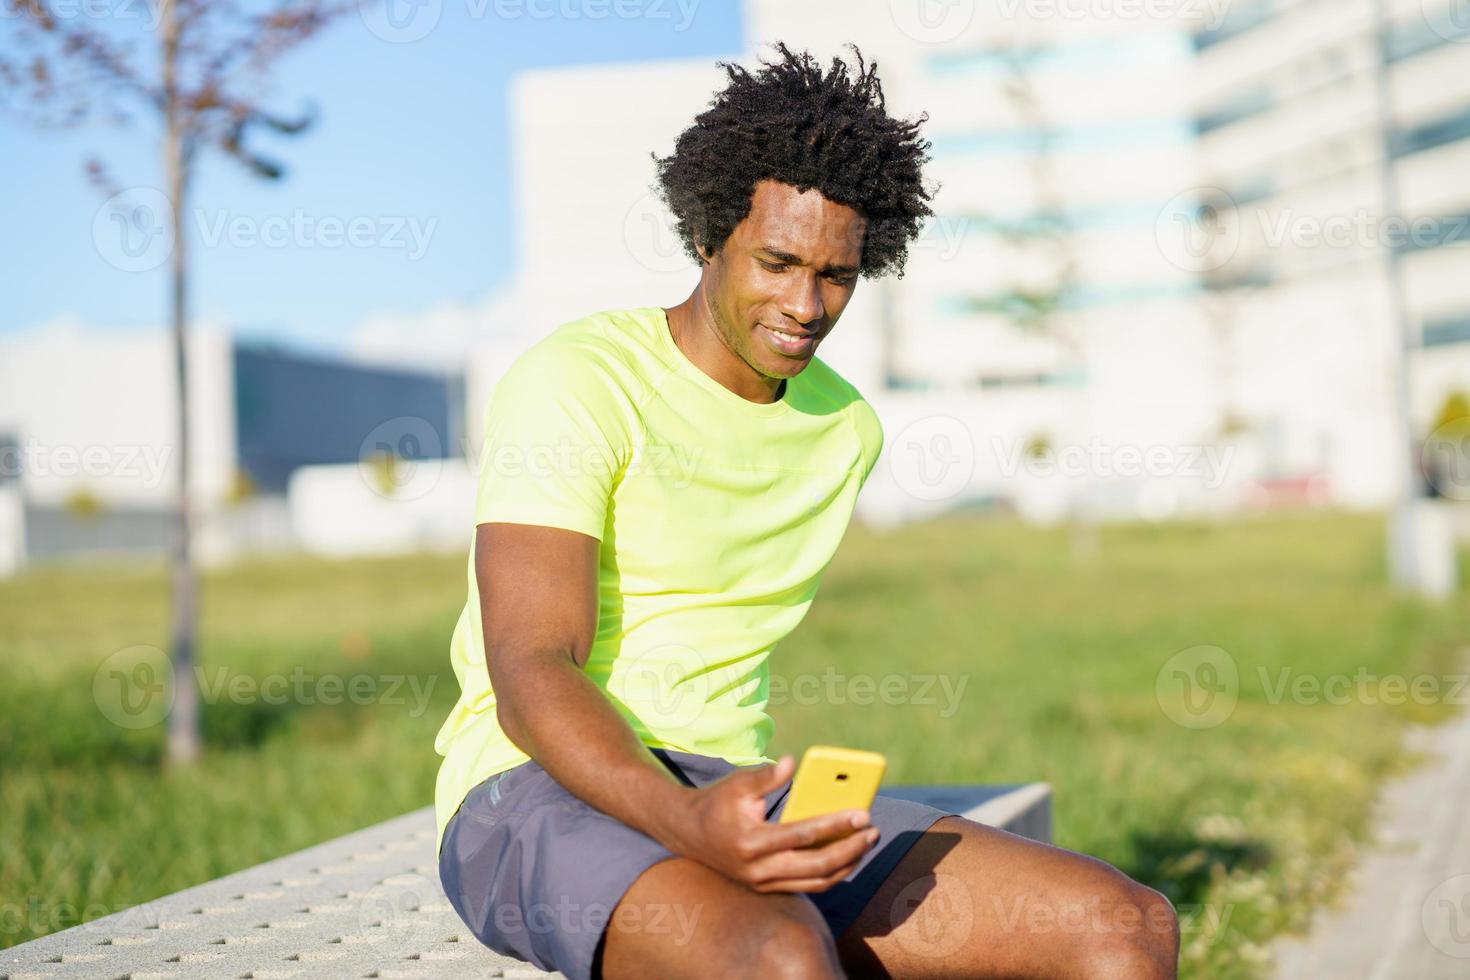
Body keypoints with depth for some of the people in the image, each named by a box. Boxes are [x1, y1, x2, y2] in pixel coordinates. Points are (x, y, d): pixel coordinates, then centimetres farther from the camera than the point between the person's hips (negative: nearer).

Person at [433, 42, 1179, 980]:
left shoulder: (847, 427, 13)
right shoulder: (576, 383, -9)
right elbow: (530, 677, -19)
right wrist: (689, 822, -36)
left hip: (734, 793, 7)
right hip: (537, 794, -6)